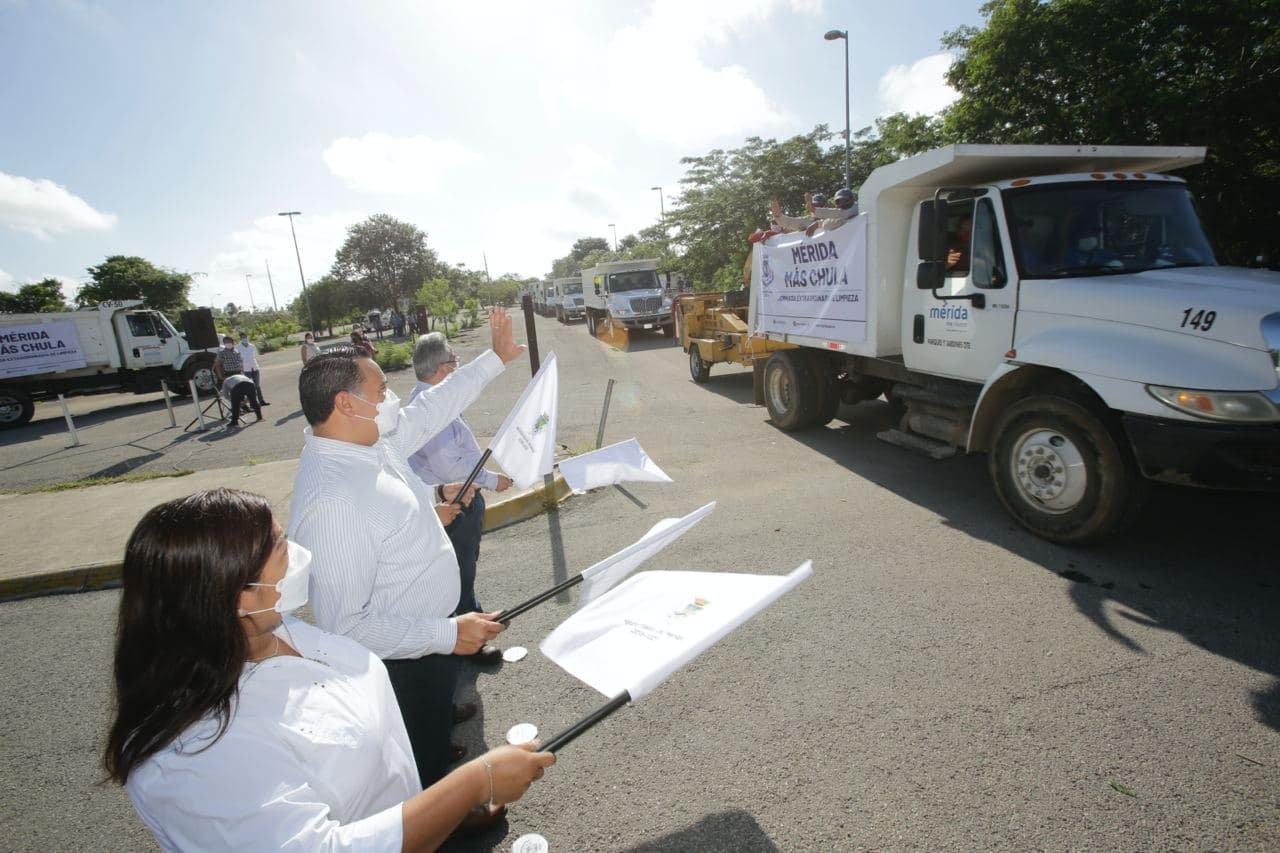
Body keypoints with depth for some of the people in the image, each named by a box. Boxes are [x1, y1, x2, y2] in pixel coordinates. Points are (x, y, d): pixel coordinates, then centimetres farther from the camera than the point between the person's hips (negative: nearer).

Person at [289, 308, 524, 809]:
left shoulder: (371, 439, -8)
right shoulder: (331, 500, -35)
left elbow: (433, 408, 7)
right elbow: (345, 624, -33)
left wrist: (495, 359, 11)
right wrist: (447, 634, -29)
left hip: (425, 638, 8)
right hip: (400, 661, -8)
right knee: (422, 763, 21)